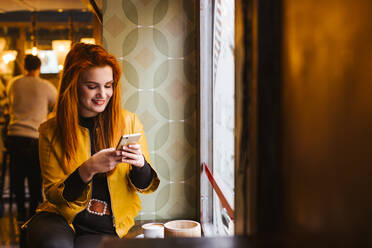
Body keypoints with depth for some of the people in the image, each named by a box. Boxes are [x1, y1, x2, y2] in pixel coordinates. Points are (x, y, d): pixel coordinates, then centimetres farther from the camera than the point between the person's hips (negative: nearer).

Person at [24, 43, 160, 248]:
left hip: (108, 227, 0)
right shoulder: (51, 131, -2)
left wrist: (140, 163, -18)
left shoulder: (129, 122, 1)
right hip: (61, 217, 0)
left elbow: (146, 187, 6)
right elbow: (53, 194, -2)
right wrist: (88, 170, -20)